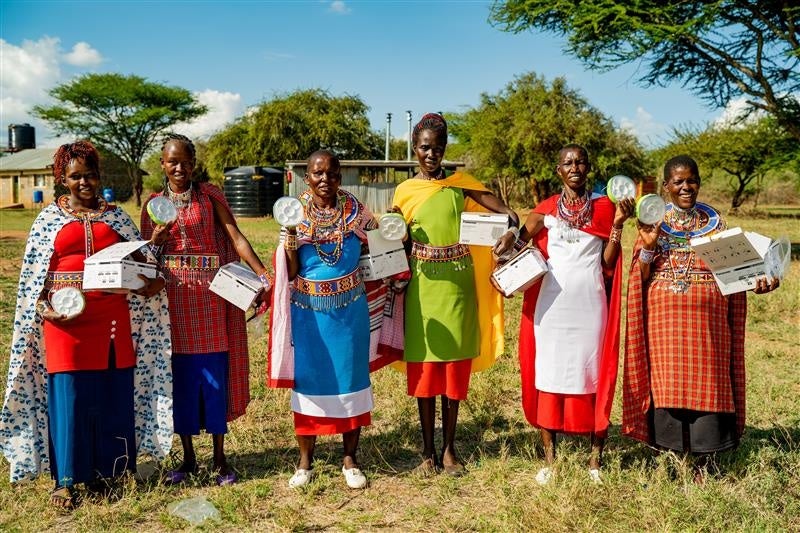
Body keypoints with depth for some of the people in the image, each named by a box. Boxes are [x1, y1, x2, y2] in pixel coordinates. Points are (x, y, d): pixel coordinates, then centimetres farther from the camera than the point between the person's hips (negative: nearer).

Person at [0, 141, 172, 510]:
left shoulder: (115, 216, 11)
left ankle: (100, 471, 19)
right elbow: (34, 276, 4)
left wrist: (152, 282, -13)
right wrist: (45, 308, -12)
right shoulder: (49, 219, 6)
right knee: (68, 396, -1)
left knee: (111, 395, 5)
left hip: (112, 319, 2)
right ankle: (65, 480, 9)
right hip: (66, 318, -2)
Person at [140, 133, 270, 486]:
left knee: (215, 372, 2)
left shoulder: (210, 195, 2)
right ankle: (188, 457, 20)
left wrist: (262, 274, -19)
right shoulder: (154, 203, 8)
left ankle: (220, 458, 14)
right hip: (173, 295, 2)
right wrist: (158, 238, -16)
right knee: (181, 374, 6)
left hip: (210, 294, -2)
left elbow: (236, 237, -8)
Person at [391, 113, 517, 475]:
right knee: (424, 368, 5)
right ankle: (428, 451, 18)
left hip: (457, 285, 0)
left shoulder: (461, 183, 4)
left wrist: (512, 220, -25)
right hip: (422, 286, 0)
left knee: (455, 367, 6)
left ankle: (448, 449, 20)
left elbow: (505, 212, -5)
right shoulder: (405, 191, 6)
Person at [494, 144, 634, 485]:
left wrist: (618, 224, -9)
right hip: (552, 303, 1)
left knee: (593, 374, 1)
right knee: (548, 374, 2)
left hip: (589, 303, -1)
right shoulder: (546, 209, 9)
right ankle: (549, 458, 10)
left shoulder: (604, 207, 7)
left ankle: (596, 458, 10)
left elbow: (609, 264, 1)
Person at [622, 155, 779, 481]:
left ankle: (704, 460, 14)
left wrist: (756, 281, -9)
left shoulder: (714, 221, 11)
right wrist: (649, 247, -16)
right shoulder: (653, 221, 6)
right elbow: (641, 277, 1)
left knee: (708, 384, 1)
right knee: (667, 384, 0)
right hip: (666, 319, -1)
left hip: (708, 319, 1)